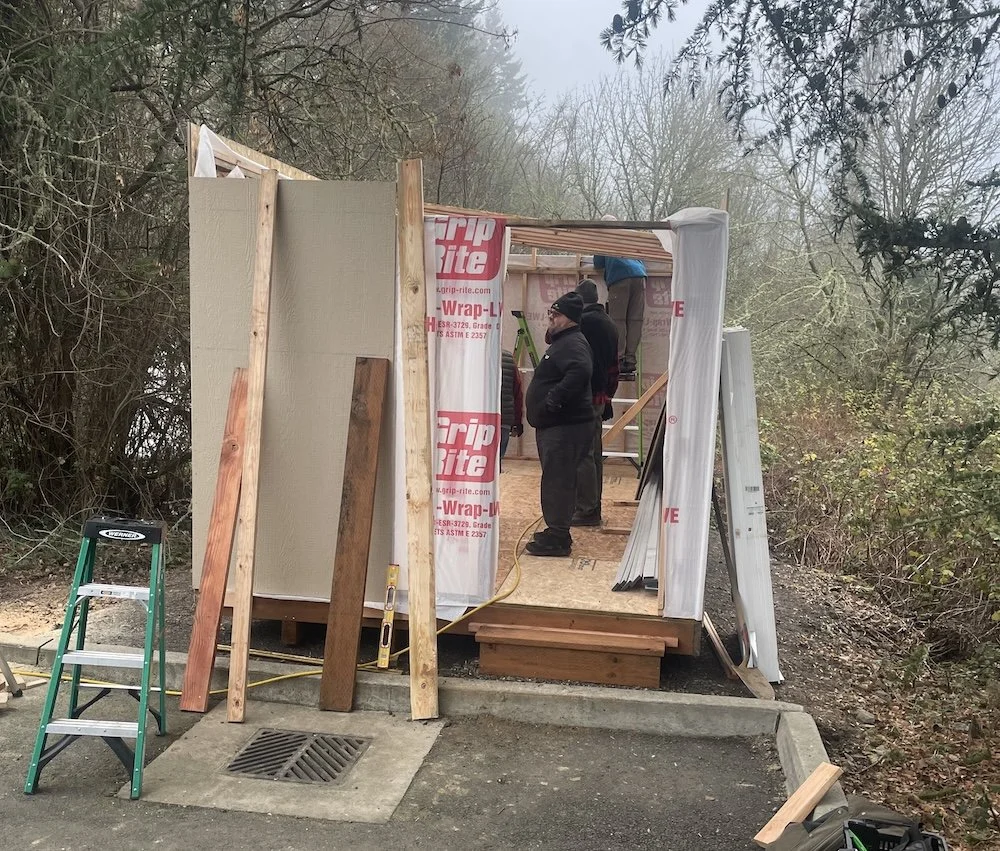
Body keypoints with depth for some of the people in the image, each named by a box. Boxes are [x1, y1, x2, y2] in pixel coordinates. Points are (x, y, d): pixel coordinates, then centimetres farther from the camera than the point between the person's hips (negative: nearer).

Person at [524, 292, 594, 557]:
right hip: (555, 425, 11)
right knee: (556, 480, 17)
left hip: (565, 427, -11)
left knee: (556, 481, -8)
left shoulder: (573, 343, -15)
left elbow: (580, 371, -35)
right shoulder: (561, 342, 19)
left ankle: (557, 538, -2)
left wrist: (553, 399, -30)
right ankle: (556, 532, 26)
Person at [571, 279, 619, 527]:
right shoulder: (609, 323, 16)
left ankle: (586, 509, -5)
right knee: (594, 453, 14)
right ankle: (593, 506, 22)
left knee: (582, 453, -6)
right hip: (601, 396, 9)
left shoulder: (584, 321, -12)